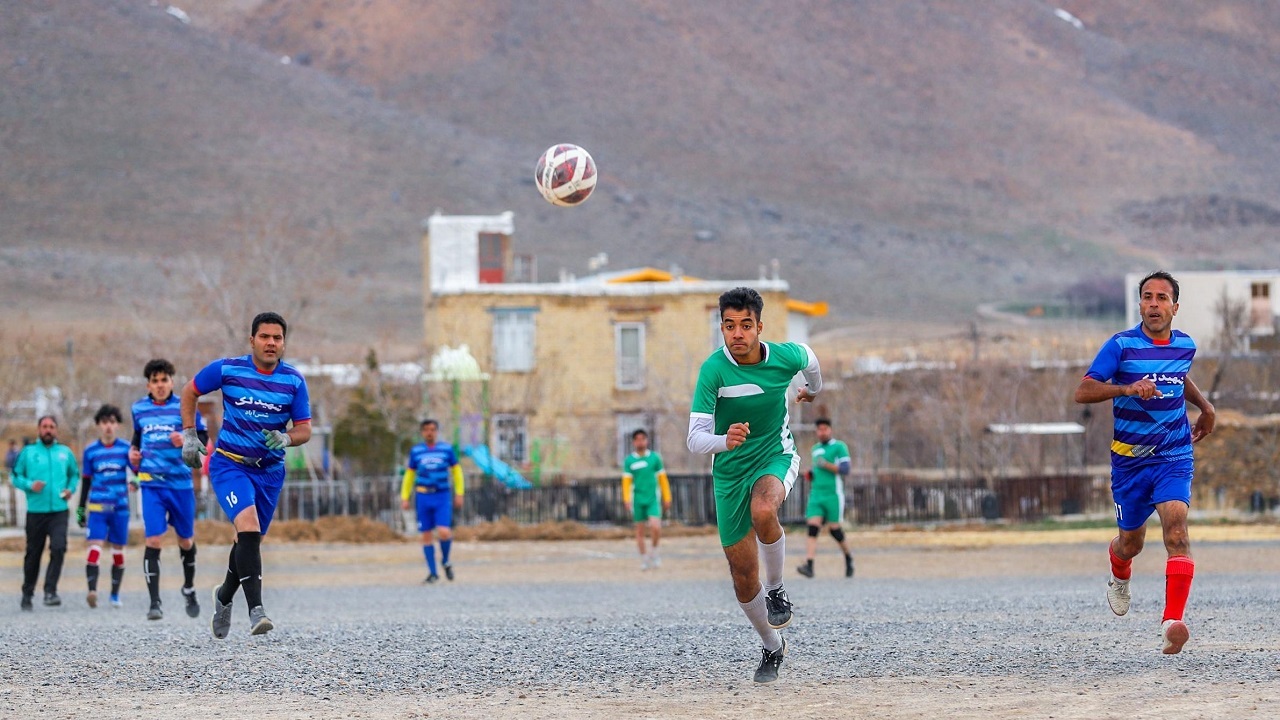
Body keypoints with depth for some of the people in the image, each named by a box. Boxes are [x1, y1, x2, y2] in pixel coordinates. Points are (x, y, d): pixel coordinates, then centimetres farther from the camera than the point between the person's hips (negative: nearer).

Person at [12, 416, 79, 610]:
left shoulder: (65, 452, 10)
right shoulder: (28, 452, 5)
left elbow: (74, 474, 21)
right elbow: (16, 476, 6)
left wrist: (71, 489, 2)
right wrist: (30, 485, -12)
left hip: (59, 511, 0)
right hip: (35, 511, 0)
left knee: (58, 548, -18)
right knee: (33, 553, 7)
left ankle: (50, 591, -14)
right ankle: (27, 593, 22)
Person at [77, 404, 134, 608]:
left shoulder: (126, 449, 3)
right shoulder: (90, 451, 5)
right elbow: (86, 481, 11)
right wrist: (81, 509, 10)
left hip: (120, 507, 1)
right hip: (97, 507, -1)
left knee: (118, 551, 7)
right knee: (94, 547, -17)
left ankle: (115, 595, 17)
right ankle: (92, 590, -28)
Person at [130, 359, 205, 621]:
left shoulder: (184, 407, -1)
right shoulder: (138, 409, 8)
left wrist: (185, 441, -20)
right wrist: (133, 451, 7)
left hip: (180, 483, -1)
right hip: (151, 483, 1)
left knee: (186, 540, 12)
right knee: (153, 540, -12)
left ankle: (189, 588, 38)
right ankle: (154, 602, -12)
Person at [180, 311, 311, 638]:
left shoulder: (294, 380, -3)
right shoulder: (227, 369, -8)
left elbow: (305, 429, 1)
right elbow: (190, 392, 8)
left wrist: (286, 439, -21)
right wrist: (189, 436, 3)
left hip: (270, 469, 4)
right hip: (229, 463, -4)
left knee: (249, 540, 13)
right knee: (248, 526, -26)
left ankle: (225, 595, 42)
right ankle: (256, 610, -31)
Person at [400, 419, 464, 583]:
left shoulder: (447, 449, 3)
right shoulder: (415, 451, 6)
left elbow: (456, 471, 11)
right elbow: (409, 475, 14)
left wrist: (459, 494, 6)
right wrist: (405, 497, 9)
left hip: (442, 497, -2)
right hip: (423, 497, 2)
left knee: (443, 532, -15)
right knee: (426, 535, 1)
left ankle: (445, 561, 13)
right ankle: (433, 573, 10)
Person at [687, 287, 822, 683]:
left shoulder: (784, 356, -13)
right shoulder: (713, 370, -20)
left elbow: (808, 357, 14)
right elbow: (696, 439, -26)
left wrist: (814, 390, 34)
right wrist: (724, 441, -47)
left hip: (776, 456, 0)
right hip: (730, 471, 0)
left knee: (763, 511, -36)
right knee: (743, 576, 4)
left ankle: (776, 590, -10)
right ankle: (773, 647, 29)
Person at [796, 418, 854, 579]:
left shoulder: (839, 447, -1)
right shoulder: (816, 449, 19)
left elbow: (845, 469, -9)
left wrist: (826, 465, -18)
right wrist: (811, 475, 11)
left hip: (833, 495, -5)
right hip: (816, 494, 5)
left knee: (834, 529, -1)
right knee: (813, 528, -10)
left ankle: (848, 556, 26)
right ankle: (809, 566, -21)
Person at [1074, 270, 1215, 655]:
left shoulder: (1185, 346, 5)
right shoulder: (1121, 345, -9)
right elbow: (1083, 391, -17)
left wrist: (1205, 406, 19)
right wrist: (1128, 388, -31)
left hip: (1174, 457, 1)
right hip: (1130, 460, -1)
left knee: (1176, 530, -22)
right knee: (1131, 542, 14)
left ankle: (1172, 622, -31)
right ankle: (1119, 578, 53)